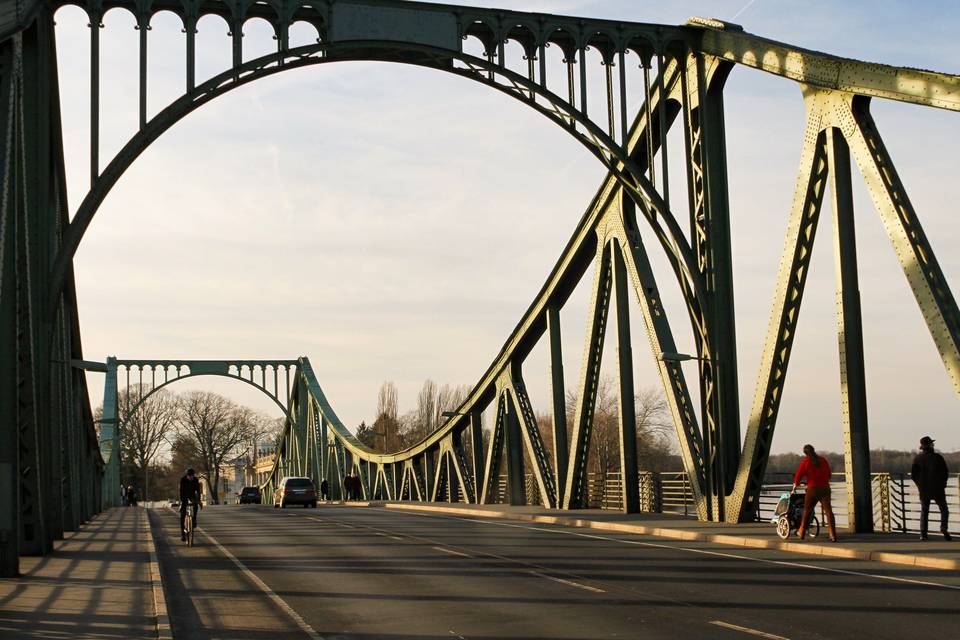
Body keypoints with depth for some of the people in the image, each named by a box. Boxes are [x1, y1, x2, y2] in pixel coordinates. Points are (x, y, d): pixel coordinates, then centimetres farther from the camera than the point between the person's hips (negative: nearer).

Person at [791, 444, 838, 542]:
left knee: (807, 510, 13)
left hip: (812, 489, -2)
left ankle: (801, 533, 22)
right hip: (825, 488, 2)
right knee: (828, 511, -3)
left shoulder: (805, 461, -2)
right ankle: (833, 535, -12)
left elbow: (798, 475, 1)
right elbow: (829, 474, 19)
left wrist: (795, 485, 17)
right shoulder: (823, 460, 9)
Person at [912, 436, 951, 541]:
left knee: (924, 512, 11)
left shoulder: (918, 459, -1)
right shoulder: (938, 457, -6)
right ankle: (943, 527, -16)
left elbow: (913, 474, 0)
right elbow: (946, 473, -4)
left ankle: (923, 534, 2)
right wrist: (942, 484, 11)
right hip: (938, 489, -2)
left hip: (924, 490, 2)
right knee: (944, 510, 8)